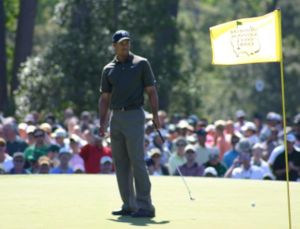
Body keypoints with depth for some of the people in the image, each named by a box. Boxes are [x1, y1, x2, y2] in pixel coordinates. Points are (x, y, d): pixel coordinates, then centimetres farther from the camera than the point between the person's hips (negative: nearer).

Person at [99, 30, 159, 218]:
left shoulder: (141, 64, 2)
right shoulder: (108, 70, 13)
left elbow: (151, 91, 1)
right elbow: (105, 98, 14)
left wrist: (155, 114, -9)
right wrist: (102, 123, 4)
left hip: (134, 116, -5)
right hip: (116, 117, 5)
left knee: (137, 161, -12)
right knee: (121, 164, 5)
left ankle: (145, 206, -12)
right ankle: (129, 205, 11)